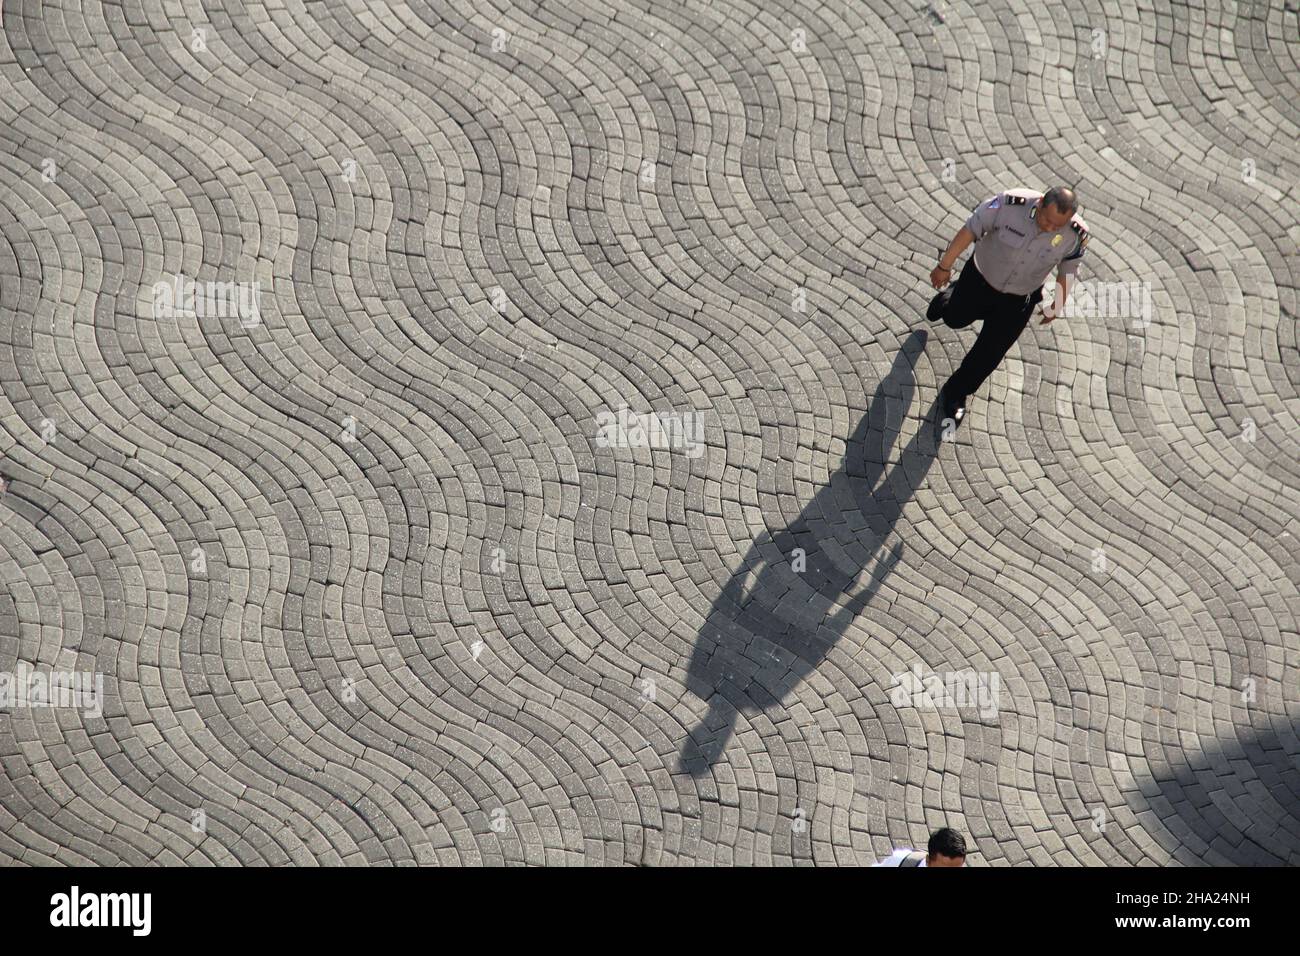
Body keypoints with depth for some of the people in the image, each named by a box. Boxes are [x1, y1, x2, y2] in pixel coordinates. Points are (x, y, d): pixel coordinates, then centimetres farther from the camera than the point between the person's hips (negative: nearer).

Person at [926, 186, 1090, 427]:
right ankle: (948, 297, 61)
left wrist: (1057, 306, 7)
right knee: (955, 319, 24)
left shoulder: (1076, 235, -26)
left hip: (1018, 301, 1)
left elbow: (1067, 271, -6)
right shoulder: (1011, 204, -33)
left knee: (989, 353, 7)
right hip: (980, 278, -1)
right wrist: (944, 266, -12)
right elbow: (970, 230, -20)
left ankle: (956, 393, 34)